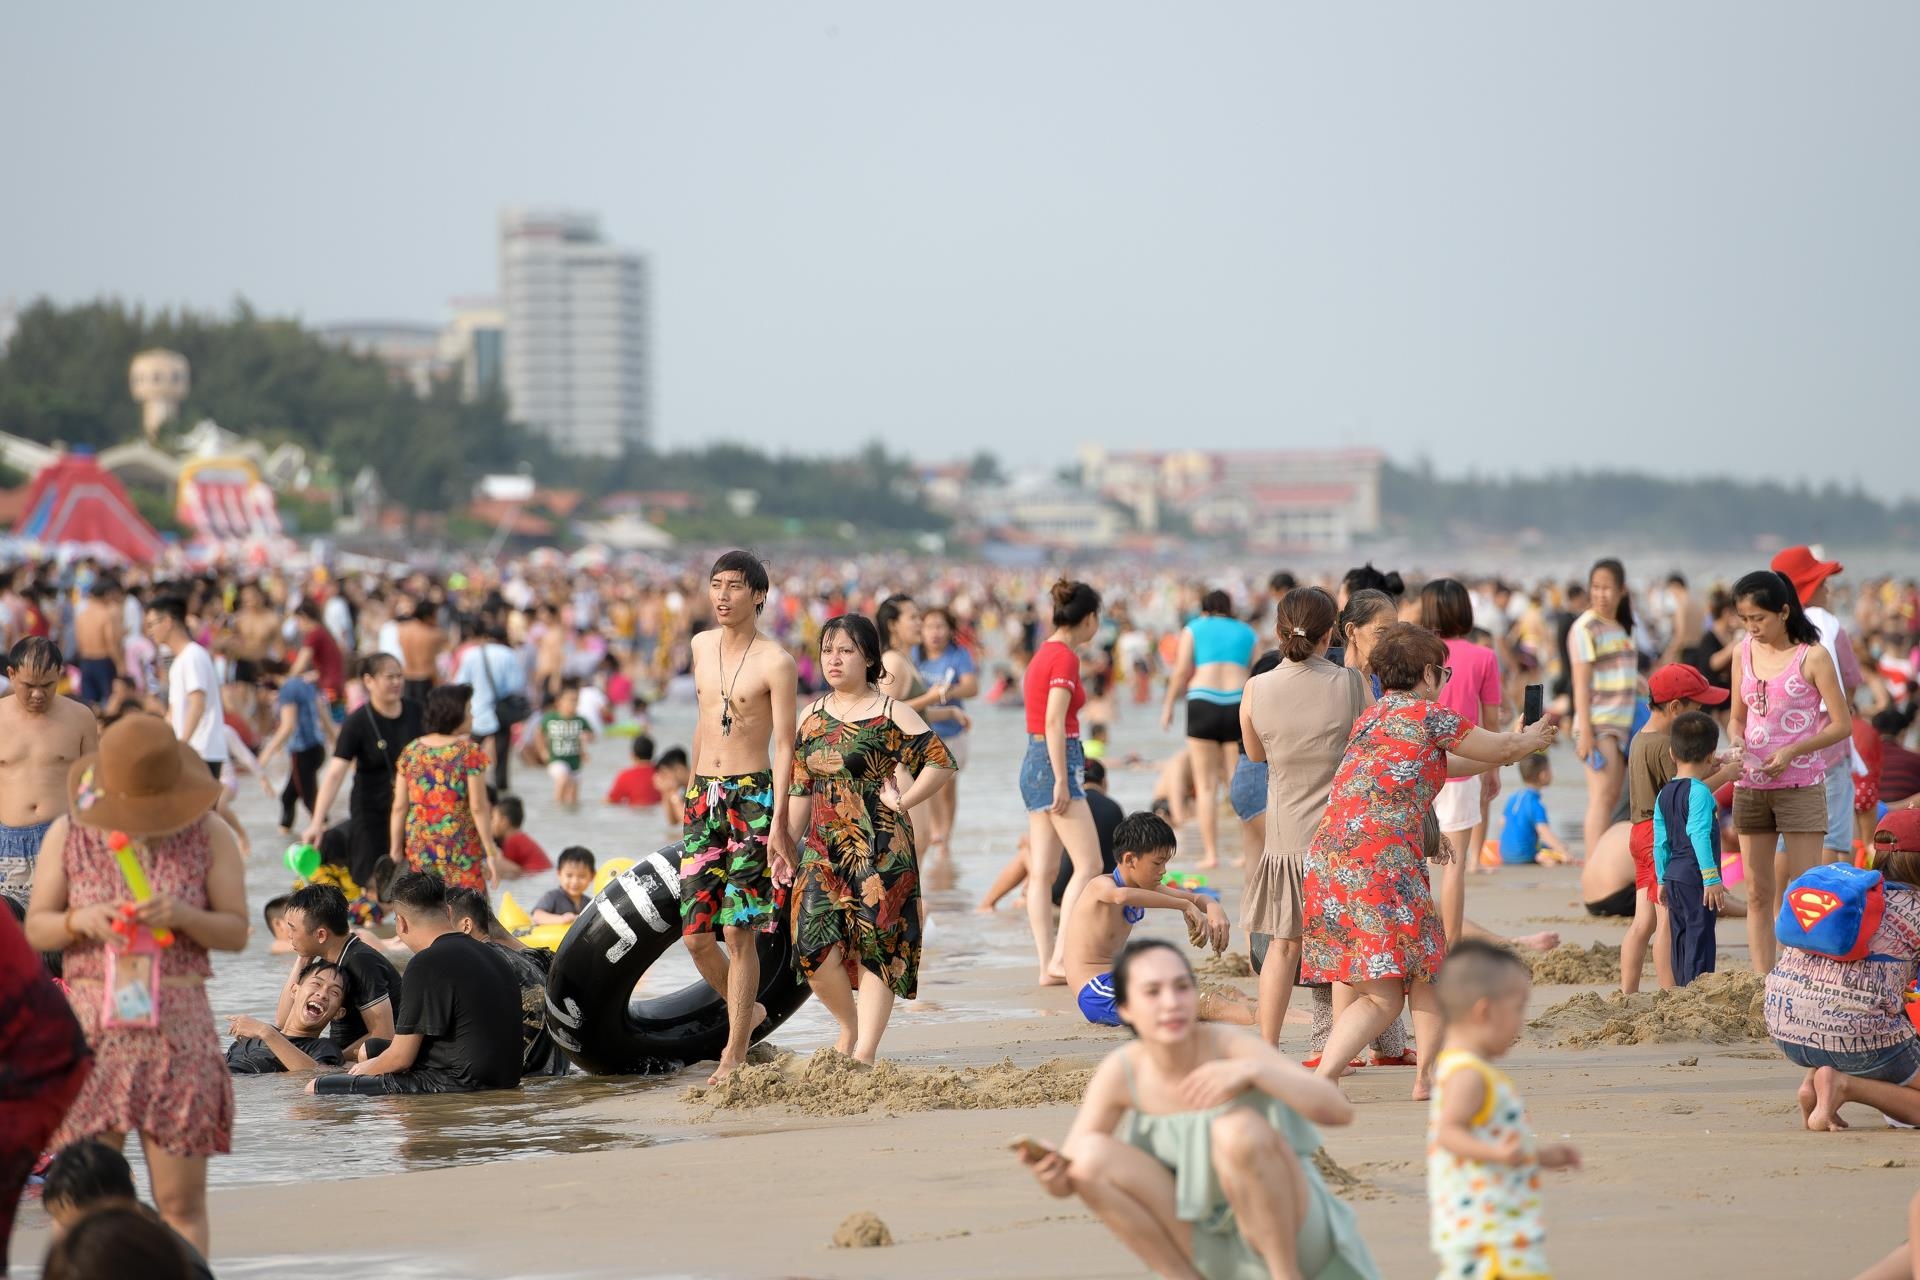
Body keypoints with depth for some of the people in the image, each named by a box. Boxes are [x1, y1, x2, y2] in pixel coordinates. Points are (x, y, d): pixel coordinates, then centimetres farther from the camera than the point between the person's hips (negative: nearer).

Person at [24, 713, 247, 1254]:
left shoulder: (210, 836, 0)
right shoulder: (68, 835, 3)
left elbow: (236, 932, 1)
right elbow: (35, 929, 6)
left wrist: (183, 915, -19)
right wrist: (81, 920, -15)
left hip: (177, 1030, -1)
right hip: (91, 1027, 1)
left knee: (180, 1202, 0)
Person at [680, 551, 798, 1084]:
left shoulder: (775, 662, -8)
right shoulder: (702, 646, 11)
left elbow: (785, 746, -11)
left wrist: (778, 821, -17)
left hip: (752, 798, -6)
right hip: (704, 798, 6)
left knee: (738, 931, -8)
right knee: (695, 935, 3)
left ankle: (734, 1057, -1)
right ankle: (745, 1010, 29)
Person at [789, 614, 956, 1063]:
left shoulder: (890, 715, -4)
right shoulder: (812, 717, 12)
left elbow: (942, 763, -7)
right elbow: (801, 789, 16)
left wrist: (902, 802, -10)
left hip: (879, 848, -5)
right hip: (824, 846, 5)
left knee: (875, 947, -4)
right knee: (814, 947, -7)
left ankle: (865, 1052, -1)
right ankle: (850, 1026, 17)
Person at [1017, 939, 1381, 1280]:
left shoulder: (1229, 1047, -20)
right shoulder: (1120, 1073, -11)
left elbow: (1340, 1110, -26)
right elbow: (1070, 1177, -9)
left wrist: (1255, 1070, -40)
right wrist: (1051, 1175, -34)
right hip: (1207, 1242, 3)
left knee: (1237, 1128, -32)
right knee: (1091, 1155, -18)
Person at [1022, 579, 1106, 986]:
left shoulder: (1044, 654, 15)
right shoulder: (1065, 657, -12)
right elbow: (1054, 722, -19)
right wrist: (1062, 781, -20)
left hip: (1033, 763, 10)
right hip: (1057, 762, -10)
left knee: (1041, 872, 5)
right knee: (1089, 863, -9)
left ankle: (1047, 967, 5)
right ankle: (1061, 957, -15)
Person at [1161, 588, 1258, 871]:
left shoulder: (1194, 628, 11)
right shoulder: (1247, 633, 16)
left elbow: (1182, 671, 2)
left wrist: (1168, 705, 10)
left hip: (1203, 703, -2)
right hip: (1240, 705, 2)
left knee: (1206, 785, 3)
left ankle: (1211, 854, -2)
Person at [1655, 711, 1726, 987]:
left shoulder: (1664, 795, 12)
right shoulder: (1699, 792, -12)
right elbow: (1699, 835, -21)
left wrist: (1662, 880, 20)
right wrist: (1711, 876, -21)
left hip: (1673, 875, 8)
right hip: (1695, 877, -8)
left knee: (1681, 938, 12)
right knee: (1700, 936, -7)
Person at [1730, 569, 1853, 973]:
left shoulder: (1812, 657, -8)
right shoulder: (1744, 654, 7)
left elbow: (1842, 724, -7)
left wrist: (1791, 751, -17)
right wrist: (1735, 742, -5)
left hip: (1801, 785, -5)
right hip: (1750, 786, 5)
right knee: (1758, 893, 5)